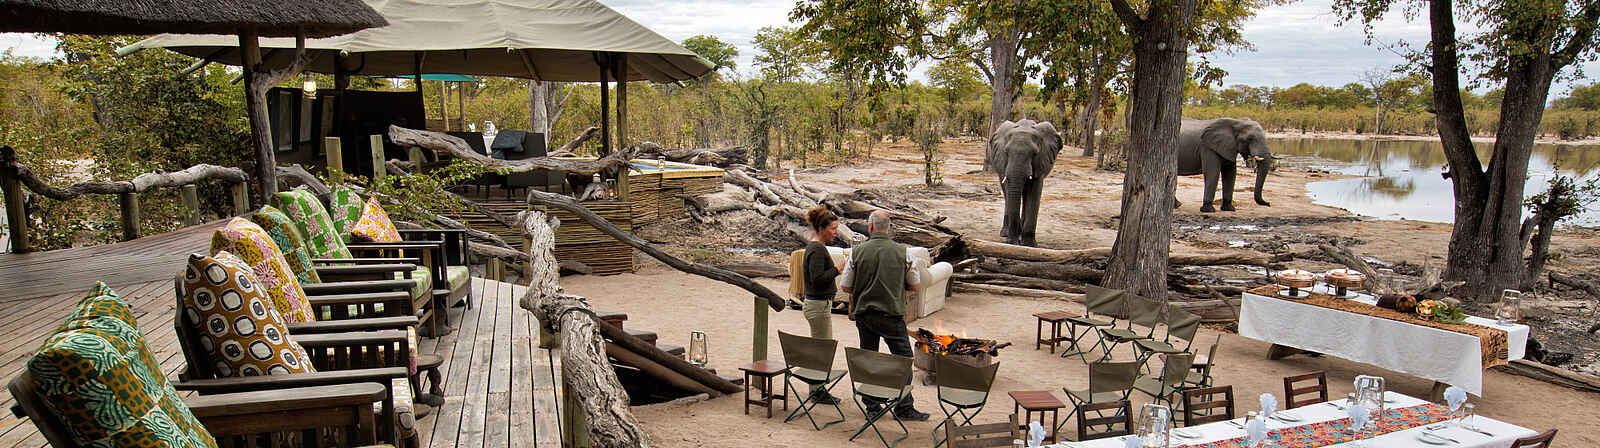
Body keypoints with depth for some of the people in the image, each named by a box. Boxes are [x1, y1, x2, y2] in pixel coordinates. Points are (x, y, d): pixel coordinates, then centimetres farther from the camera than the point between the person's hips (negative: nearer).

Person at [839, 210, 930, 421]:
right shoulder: (903, 252, -5)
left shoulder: (857, 252, -5)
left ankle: (871, 403, 18)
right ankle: (904, 407, 4)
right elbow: (914, 286, 2)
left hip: (863, 314, 2)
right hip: (892, 314, -2)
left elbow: (845, 287, 0)